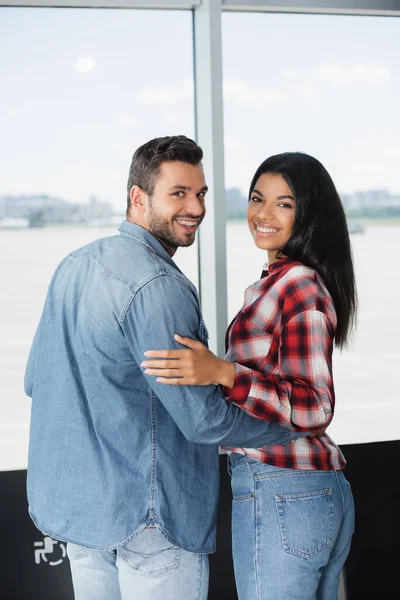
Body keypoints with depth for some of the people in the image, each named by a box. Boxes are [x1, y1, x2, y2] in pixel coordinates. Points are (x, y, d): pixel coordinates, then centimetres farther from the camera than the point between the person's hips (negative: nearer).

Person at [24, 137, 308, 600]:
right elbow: (204, 420, -22)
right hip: (146, 516, -8)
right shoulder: (157, 287, -22)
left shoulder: (73, 265, 6)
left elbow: (36, 380, 13)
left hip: (73, 504, 9)